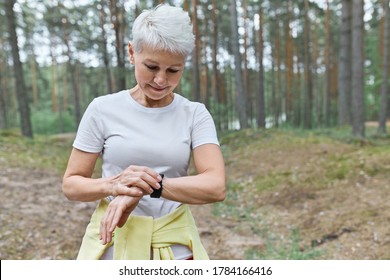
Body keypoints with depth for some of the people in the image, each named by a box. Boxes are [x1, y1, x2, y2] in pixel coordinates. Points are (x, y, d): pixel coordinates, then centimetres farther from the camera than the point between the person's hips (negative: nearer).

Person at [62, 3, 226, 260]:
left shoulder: (195, 114, -7)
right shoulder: (103, 109, -7)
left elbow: (216, 186, -17)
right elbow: (71, 184, -4)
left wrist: (149, 187, -28)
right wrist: (112, 184, -23)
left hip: (174, 243, 1)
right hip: (113, 240, 0)